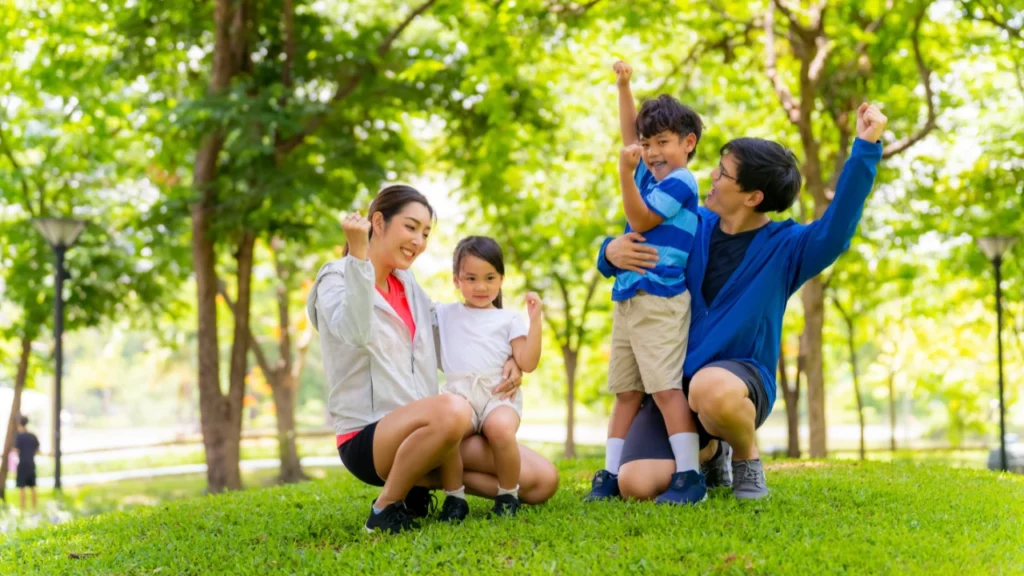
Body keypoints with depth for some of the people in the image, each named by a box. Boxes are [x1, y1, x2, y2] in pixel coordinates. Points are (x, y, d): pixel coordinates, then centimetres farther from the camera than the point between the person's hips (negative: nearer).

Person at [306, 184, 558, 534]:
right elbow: (356, 332, -27)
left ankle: (424, 479, 7)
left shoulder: (408, 286, 16)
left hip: (418, 432, 8)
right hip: (367, 438, -7)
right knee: (452, 410, -40)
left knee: (542, 479, -5)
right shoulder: (337, 279, -5)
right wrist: (358, 255, -32)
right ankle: (387, 504, -17)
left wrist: (506, 360, 4)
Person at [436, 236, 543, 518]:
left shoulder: (509, 319, 18)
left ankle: (508, 496, -12)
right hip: (458, 393, 1)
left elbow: (527, 363, 7)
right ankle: (454, 496, -16)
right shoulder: (446, 314, 23)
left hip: (499, 393, -1)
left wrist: (535, 320, 0)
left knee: (501, 429, -36)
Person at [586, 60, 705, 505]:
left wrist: (625, 173, -18)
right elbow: (630, 134, 30)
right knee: (625, 390, 8)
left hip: (660, 298, -9)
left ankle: (690, 477, -16)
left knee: (665, 386, -15)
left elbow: (641, 221, -12)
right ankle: (610, 474, 10)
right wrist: (623, 87, 25)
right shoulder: (650, 174, 17)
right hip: (628, 297, 9)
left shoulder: (681, 182, -6)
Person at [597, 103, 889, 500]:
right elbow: (630, 251, 16)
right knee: (636, 484, -16)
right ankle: (708, 453, 20)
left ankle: (747, 460, -7)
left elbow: (835, 229, -28)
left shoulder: (784, 247, -7)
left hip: (740, 381, -4)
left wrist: (865, 148, -35)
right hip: (675, 379, 4)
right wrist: (611, 252, -10)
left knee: (711, 388, -44)